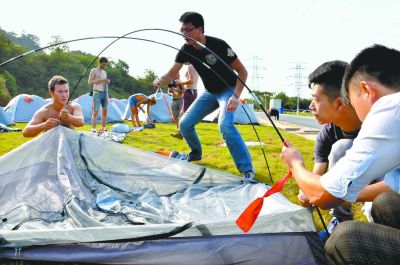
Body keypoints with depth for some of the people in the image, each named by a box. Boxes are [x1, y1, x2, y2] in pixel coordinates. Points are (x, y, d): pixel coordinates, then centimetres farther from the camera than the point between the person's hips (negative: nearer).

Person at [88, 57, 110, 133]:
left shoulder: (104, 72, 19)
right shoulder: (94, 71, -1)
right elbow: (90, 82, -9)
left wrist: (108, 82, 3)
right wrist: (101, 80, -16)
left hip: (105, 93, 7)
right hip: (97, 93, -7)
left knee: (105, 111, 6)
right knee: (95, 111, -11)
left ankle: (104, 128, 12)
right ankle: (93, 130, -13)